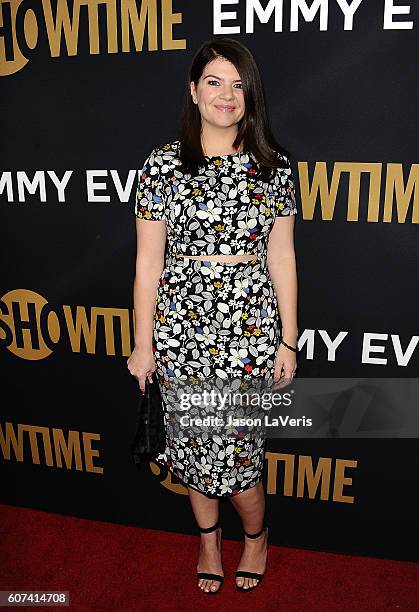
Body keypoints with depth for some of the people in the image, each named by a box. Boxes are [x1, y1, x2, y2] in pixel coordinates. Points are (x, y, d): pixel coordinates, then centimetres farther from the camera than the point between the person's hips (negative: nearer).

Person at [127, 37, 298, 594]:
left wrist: (289, 339, 3)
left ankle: (256, 536, 37)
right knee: (193, 441, 14)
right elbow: (148, 261, 0)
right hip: (182, 323, 1)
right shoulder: (163, 164, -1)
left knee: (238, 444, 4)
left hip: (251, 324, 0)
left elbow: (281, 256, 4)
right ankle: (209, 537, 42)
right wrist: (143, 342, 0)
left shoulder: (274, 165, 2)